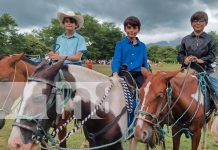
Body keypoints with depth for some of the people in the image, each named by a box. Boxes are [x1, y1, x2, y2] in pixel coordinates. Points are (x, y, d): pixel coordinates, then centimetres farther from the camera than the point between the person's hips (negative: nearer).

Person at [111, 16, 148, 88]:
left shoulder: (142, 46, 13)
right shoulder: (120, 44, 5)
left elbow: (145, 63, 16)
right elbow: (116, 60, -6)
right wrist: (115, 74, -23)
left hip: (138, 75, 2)